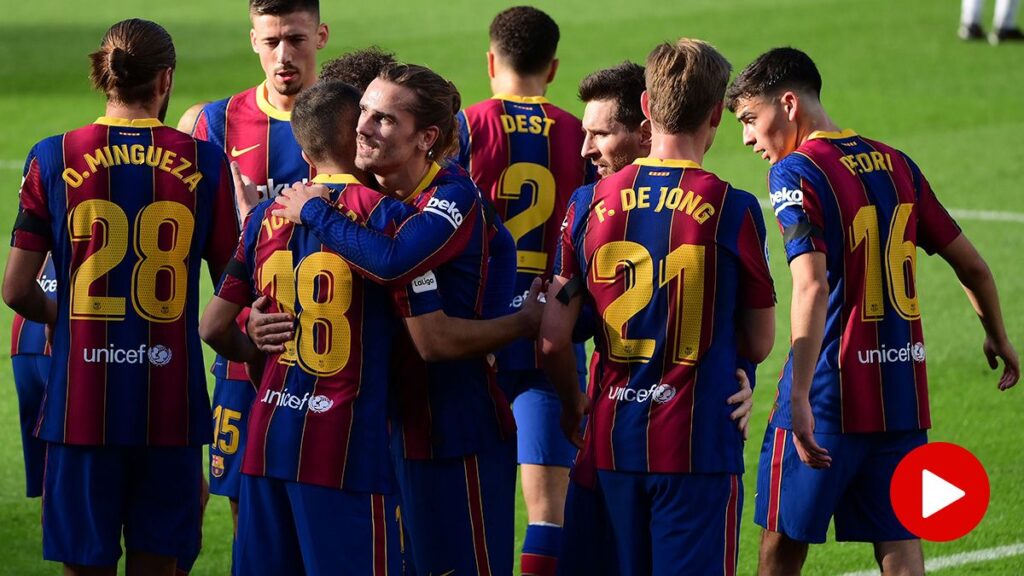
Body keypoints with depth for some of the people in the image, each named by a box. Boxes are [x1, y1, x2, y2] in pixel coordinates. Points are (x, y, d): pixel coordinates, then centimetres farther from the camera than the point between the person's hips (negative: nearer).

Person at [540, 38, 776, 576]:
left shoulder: (590, 203, 1)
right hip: (699, 444, -4)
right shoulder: (732, 209, -8)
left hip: (615, 444, 4)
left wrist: (574, 406, 21)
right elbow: (758, 344, 0)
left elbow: (553, 337, 2)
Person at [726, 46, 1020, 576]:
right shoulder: (896, 165, 10)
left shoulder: (795, 172, -11)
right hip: (905, 393, 6)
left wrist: (799, 399, -29)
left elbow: (813, 286, -24)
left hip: (829, 397, -6)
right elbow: (971, 264, 16)